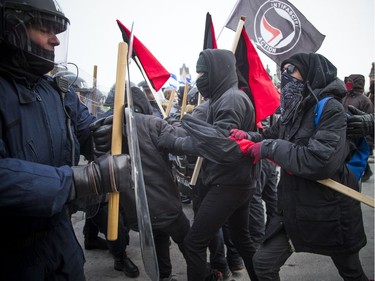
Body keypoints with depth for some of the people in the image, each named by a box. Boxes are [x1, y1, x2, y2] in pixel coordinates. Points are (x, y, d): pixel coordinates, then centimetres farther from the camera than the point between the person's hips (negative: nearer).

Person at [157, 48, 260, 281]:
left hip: (228, 185, -10)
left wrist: (176, 143, -23)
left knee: (194, 243, -4)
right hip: (240, 183, 10)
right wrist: (190, 122, 1)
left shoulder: (231, 99, -17)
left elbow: (221, 144, -27)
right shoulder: (230, 98, 14)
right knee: (242, 238, 22)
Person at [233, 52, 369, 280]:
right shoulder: (293, 109, 4)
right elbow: (273, 136, 19)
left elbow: (321, 162, -33)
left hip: (330, 211, -6)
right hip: (295, 209, 7)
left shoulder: (330, 108, -19)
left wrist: (270, 147, -26)